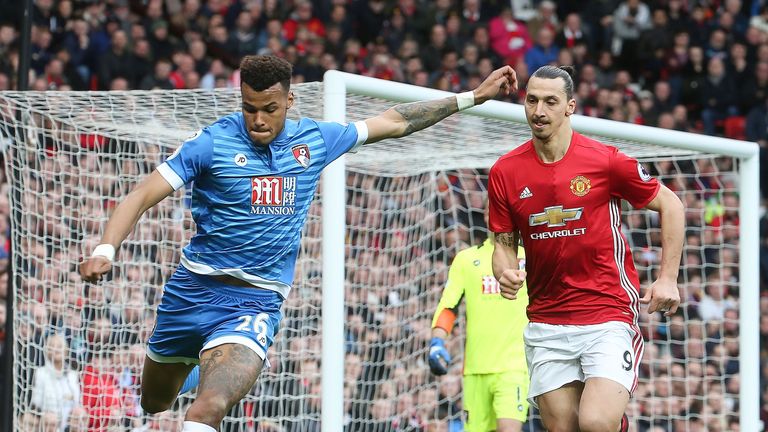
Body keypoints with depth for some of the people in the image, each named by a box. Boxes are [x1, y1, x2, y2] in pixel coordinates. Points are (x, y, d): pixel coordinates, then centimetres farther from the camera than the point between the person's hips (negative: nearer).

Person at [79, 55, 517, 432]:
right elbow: (142, 196, -11)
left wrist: (473, 96, 16)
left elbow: (393, 122, 15)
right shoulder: (212, 143, -8)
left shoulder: (314, 140, 3)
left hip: (256, 302, 0)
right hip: (194, 290, 0)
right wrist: (105, 250, -27)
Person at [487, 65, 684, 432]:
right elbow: (504, 242, 11)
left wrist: (667, 278, -2)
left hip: (608, 320, -4)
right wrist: (505, 273, -12)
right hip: (546, 325, 4)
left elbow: (669, 205, 4)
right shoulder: (504, 172, 2)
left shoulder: (605, 161, -7)